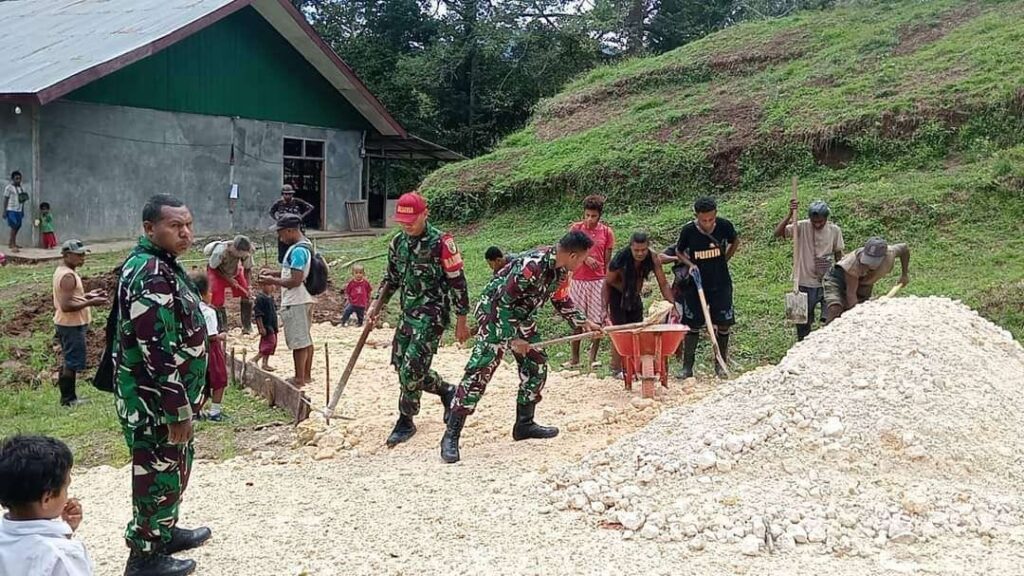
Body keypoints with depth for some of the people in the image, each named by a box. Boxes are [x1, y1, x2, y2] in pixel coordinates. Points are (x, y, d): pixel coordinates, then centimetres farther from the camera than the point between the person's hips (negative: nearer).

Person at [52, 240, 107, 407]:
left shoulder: (62, 271, 10)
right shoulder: (68, 276, -22)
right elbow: (66, 305, -28)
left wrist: (87, 295, 10)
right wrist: (91, 302, -25)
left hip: (65, 324, 11)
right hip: (72, 326, -11)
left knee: (68, 361, 18)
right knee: (73, 363, -1)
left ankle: (67, 397, 27)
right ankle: (69, 399, 7)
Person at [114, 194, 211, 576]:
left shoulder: (161, 265, 10)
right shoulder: (150, 275, -24)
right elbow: (157, 351, -27)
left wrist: (182, 402, 24)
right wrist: (178, 409, -24)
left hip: (166, 394, 10)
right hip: (155, 400, -10)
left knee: (176, 465, 24)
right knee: (159, 472, 3)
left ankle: (166, 532, 41)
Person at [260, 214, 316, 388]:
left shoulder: (297, 251, -21)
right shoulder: (306, 246, 11)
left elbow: (295, 280, -24)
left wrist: (273, 281, -14)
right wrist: (274, 273, 13)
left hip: (295, 302, -10)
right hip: (305, 299, 10)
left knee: (298, 342, -3)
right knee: (306, 339, 16)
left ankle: (299, 379, 4)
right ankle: (307, 375, 24)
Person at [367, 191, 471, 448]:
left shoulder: (440, 243, -14)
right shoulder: (398, 242, 6)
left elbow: (457, 283, -11)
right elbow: (391, 278, 18)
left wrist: (461, 322, -9)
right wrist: (377, 305, 6)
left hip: (432, 314, -7)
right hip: (408, 313, 8)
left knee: (412, 368, -10)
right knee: (400, 364, 11)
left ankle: (405, 422, 5)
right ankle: (447, 391, 32)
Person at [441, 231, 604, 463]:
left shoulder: (561, 270, -3)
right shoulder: (532, 266, -31)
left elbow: (561, 300, 16)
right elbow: (503, 302, -28)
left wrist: (583, 323, 10)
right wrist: (512, 339, -26)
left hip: (521, 316, 9)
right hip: (495, 312, -9)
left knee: (536, 366, 9)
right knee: (479, 370, -15)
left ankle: (524, 423, 23)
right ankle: (451, 436, -15)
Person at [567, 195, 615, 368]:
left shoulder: (606, 232, 3)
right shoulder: (576, 228, 2)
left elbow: (607, 260, 5)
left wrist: (608, 282, 0)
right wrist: (585, 258, -16)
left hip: (598, 281, 0)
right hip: (578, 280, 0)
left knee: (597, 321, 0)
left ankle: (593, 358, 10)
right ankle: (574, 358, 11)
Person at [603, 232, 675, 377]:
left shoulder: (652, 259, -22)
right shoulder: (621, 259, -31)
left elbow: (663, 284, -16)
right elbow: (607, 283, -19)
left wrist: (672, 305, -27)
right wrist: (605, 309, -24)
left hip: (634, 296, 5)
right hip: (617, 296, -5)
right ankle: (616, 369, -4)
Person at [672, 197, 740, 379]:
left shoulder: (724, 226, -11)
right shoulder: (688, 231, -13)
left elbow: (735, 241, 11)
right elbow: (678, 252, 4)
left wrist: (725, 259, 2)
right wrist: (690, 264, -13)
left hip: (721, 283, 1)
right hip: (696, 284, -1)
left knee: (723, 324, 1)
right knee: (692, 325, 2)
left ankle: (721, 364, 16)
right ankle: (687, 367, 9)